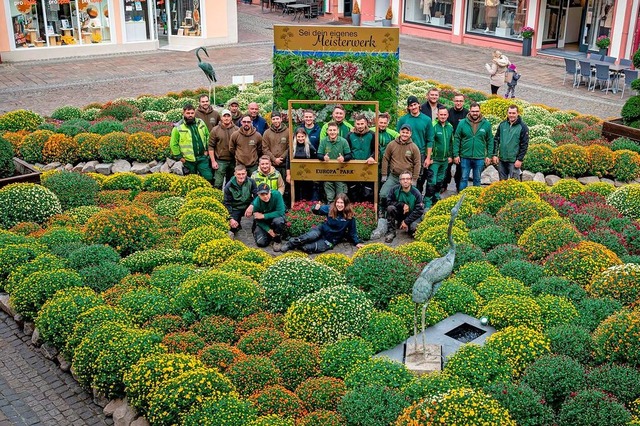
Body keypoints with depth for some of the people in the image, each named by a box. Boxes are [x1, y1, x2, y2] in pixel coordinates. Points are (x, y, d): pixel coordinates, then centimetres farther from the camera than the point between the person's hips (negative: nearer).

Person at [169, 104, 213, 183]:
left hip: (202, 158, 3)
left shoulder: (201, 123, 5)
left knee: (209, 178, 0)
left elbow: (208, 136, 15)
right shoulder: (178, 127, -8)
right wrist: (179, 157, -7)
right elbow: (173, 144, -6)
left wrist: (207, 150, 7)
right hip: (188, 160, -3)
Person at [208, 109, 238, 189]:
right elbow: (211, 146, -2)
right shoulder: (215, 130, -2)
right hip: (220, 161, -2)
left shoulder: (236, 130, 3)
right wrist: (213, 161, -8)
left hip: (233, 161, 2)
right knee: (218, 184, -6)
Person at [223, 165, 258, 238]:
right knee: (232, 226, -26)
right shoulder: (229, 186, -12)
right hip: (235, 209, -2)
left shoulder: (251, 182, -11)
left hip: (248, 206, 2)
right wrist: (231, 218, -18)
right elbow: (226, 203, -8)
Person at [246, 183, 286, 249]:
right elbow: (258, 220, -10)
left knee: (278, 221, -37)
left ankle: (277, 240, -7)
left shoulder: (277, 195, -29)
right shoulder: (256, 203, -23)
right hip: (264, 223, 1)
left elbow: (280, 212, -30)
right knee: (261, 243, -16)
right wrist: (269, 230, -22)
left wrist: (263, 216, -29)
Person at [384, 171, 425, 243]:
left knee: (414, 227, -33)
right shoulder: (395, 190, -12)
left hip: (412, 216, -2)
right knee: (390, 208, -27)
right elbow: (388, 202, -13)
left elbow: (419, 211, -17)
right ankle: (391, 232, -13)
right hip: (399, 214, 2)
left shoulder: (416, 193, -18)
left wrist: (406, 222, -21)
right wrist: (402, 205, -25)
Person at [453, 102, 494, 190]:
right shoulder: (462, 123, -3)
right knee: (464, 179, 7)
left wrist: (489, 156, 0)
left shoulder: (486, 124, -1)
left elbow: (490, 141, 3)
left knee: (477, 180, 13)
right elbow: (457, 139, -1)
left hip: (480, 158, 1)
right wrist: (456, 155, -5)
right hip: (465, 157, -1)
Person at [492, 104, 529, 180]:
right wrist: (495, 155, 3)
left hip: (514, 161, -4)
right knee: (502, 181, 12)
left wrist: (520, 159, -11)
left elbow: (524, 145, -6)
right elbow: (496, 140, 11)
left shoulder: (522, 127, -5)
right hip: (502, 160, 4)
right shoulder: (502, 125, 6)